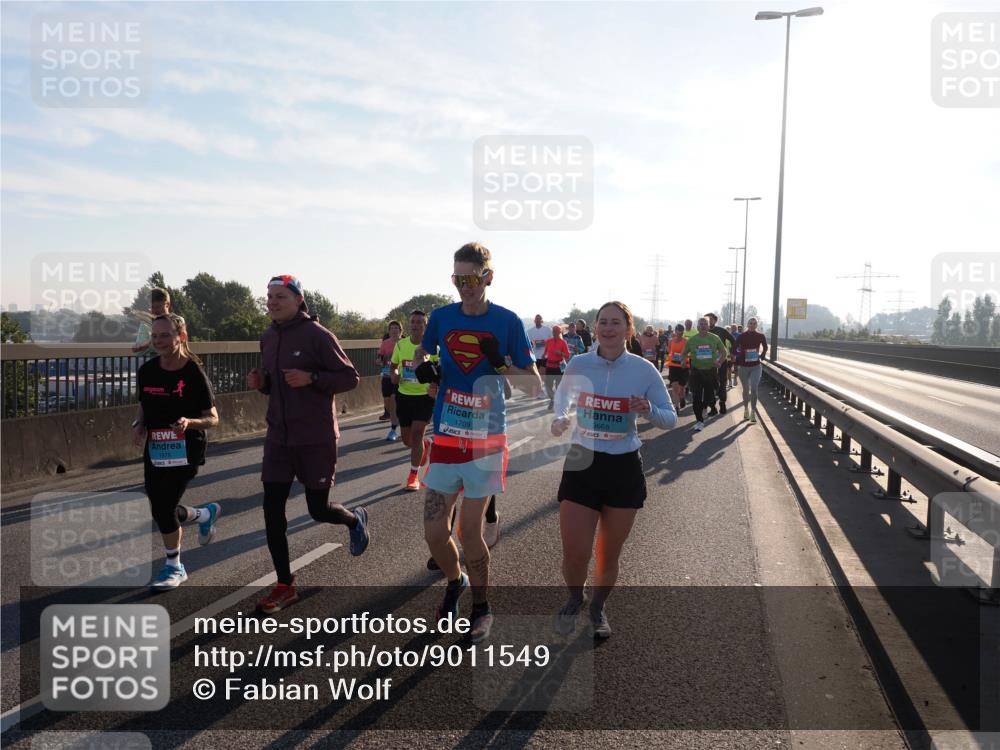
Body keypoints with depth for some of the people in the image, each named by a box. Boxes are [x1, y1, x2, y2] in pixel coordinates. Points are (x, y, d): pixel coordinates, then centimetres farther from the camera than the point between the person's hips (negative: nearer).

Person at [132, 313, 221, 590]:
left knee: (163, 507, -10)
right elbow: (143, 408, 16)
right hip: (155, 450, 6)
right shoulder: (146, 371, 1)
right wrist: (138, 426, -5)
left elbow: (213, 418, -9)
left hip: (185, 450, -6)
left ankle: (174, 567, 13)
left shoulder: (194, 373, -13)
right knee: (162, 511, 9)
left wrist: (189, 422, -28)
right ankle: (206, 514, 42)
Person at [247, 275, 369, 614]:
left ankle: (355, 519, 39)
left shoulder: (317, 335, -11)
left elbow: (350, 377, -10)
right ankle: (285, 586, 15)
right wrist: (260, 383, 0)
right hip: (278, 437, 6)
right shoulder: (268, 338, 9)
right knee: (272, 510, 2)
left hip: (316, 439, -6)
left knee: (318, 508, 3)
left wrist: (312, 378, -23)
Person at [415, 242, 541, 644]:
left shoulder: (507, 321, -6)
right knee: (434, 532, 4)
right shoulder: (442, 317, 2)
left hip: (486, 440, -3)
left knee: (469, 531, 2)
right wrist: (423, 368, -2)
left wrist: (500, 365, -21)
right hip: (445, 439, 3)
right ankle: (455, 583, 36)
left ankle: (481, 607, 26)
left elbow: (534, 386, -4)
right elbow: (422, 352, 21)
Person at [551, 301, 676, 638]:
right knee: (574, 555, -6)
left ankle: (597, 607, 42)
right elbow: (562, 397, 17)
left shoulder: (644, 370, -6)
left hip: (624, 469, 0)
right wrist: (560, 420, -4)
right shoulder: (578, 364, -4)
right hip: (581, 464, 0)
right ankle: (575, 598, 30)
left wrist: (649, 411, -21)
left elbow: (670, 419, 0)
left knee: (609, 555, 12)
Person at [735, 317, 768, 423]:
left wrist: (761, 356, 7)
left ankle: (753, 412, -7)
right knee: (746, 390, 12)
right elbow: (735, 349, -3)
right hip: (743, 367, 0)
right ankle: (746, 409, 31)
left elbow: (765, 348, 15)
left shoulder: (760, 336, -3)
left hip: (756, 367, 0)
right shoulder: (742, 336, -7)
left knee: (754, 389, -12)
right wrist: (738, 360, -5)